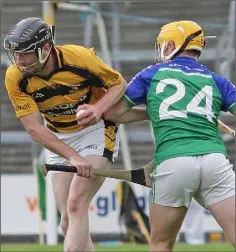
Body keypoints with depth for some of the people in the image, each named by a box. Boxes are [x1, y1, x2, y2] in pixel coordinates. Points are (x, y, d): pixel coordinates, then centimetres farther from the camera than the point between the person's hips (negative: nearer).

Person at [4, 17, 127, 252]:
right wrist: (73, 157, -30)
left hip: (95, 131, -4)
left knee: (75, 205, -21)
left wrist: (99, 108, -31)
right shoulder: (15, 78, -18)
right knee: (68, 223, 3)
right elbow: (34, 128, -19)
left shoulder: (79, 57, -25)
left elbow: (119, 84, -10)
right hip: (58, 141, 4)